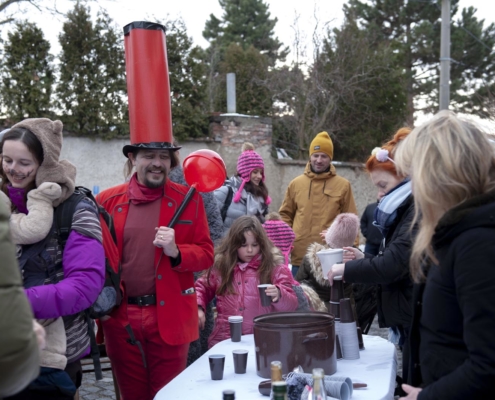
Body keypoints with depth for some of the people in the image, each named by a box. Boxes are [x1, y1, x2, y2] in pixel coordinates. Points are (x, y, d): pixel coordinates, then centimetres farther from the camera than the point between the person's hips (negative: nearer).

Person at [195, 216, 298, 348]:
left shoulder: (275, 267, 2)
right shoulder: (220, 265, 10)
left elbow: (292, 305, -2)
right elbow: (202, 287, 25)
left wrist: (279, 295, -24)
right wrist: (197, 308, 6)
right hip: (224, 341, 1)